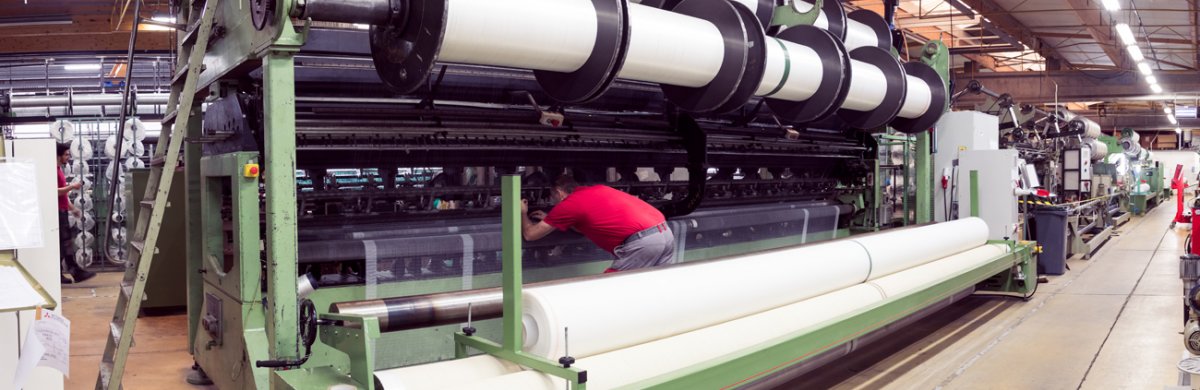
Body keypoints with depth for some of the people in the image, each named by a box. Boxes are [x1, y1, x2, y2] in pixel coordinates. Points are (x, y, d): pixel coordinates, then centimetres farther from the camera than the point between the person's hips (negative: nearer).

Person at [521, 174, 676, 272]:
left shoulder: (569, 204, 5)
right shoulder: (597, 190, 27)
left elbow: (530, 234, 14)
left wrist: (523, 213, 34)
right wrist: (549, 220, 47)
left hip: (642, 240, -8)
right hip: (665, 232, 8)